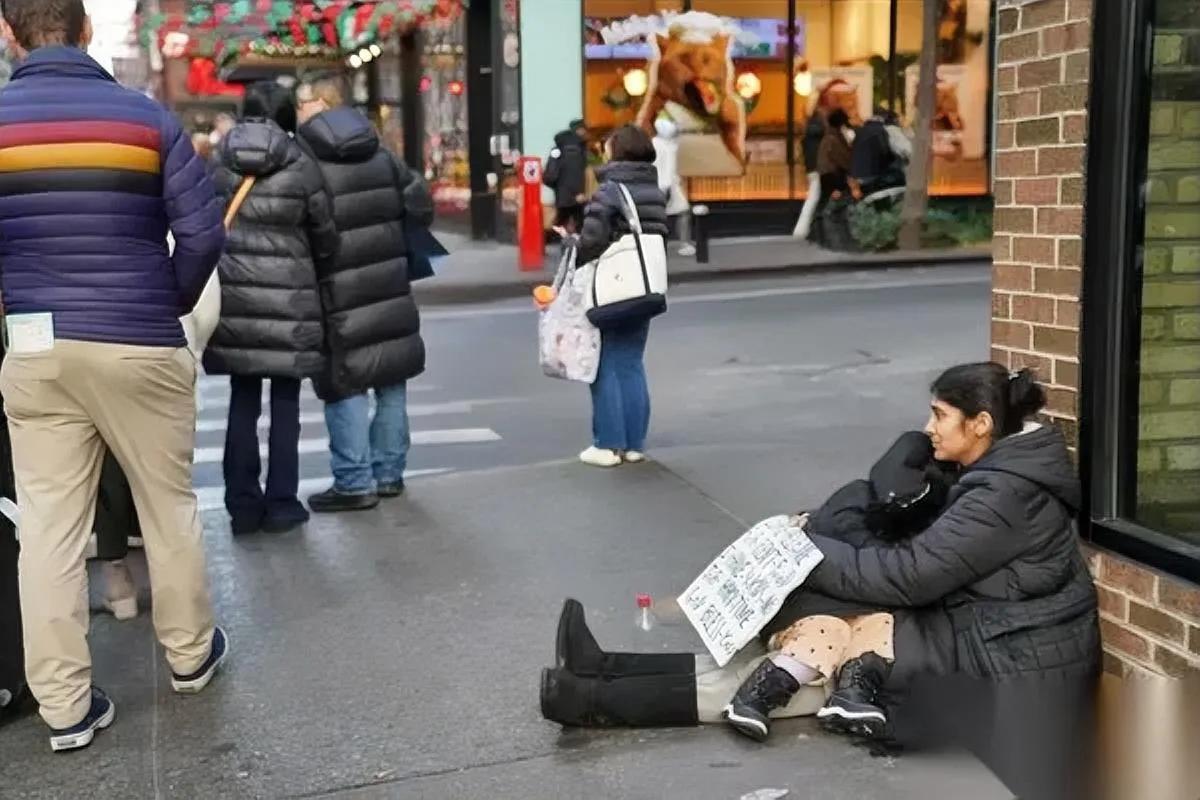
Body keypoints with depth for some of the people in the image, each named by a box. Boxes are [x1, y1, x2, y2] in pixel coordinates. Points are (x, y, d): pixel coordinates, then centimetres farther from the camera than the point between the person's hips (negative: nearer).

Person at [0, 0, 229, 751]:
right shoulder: (145, 116, -5)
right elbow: (202, 232, -9)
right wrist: (175, 302, 8)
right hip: (140, 345, -1)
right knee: (169, 506, 15)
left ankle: (65, 704, 10)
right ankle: (191, 652, 30)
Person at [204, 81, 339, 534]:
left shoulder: (218, 165, 3)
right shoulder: (301, 168, -3)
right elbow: (325, 238, 5)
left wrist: (224, 271, 16)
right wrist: (318, 277, 23)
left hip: (234, 295, 2)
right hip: (288, 298, -2)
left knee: (243, 402, 9)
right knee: (285, 403, 6)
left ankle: (243, 506, 13)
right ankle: (281, 505, 9)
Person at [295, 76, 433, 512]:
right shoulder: (381, 156, 8)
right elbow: (420, 206, 8)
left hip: (339, 295, -6)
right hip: (390, 290, 6)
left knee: (344, 386, 2)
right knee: (390, 383, 14)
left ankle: (355, 482, 3)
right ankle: (389, 473, 23)